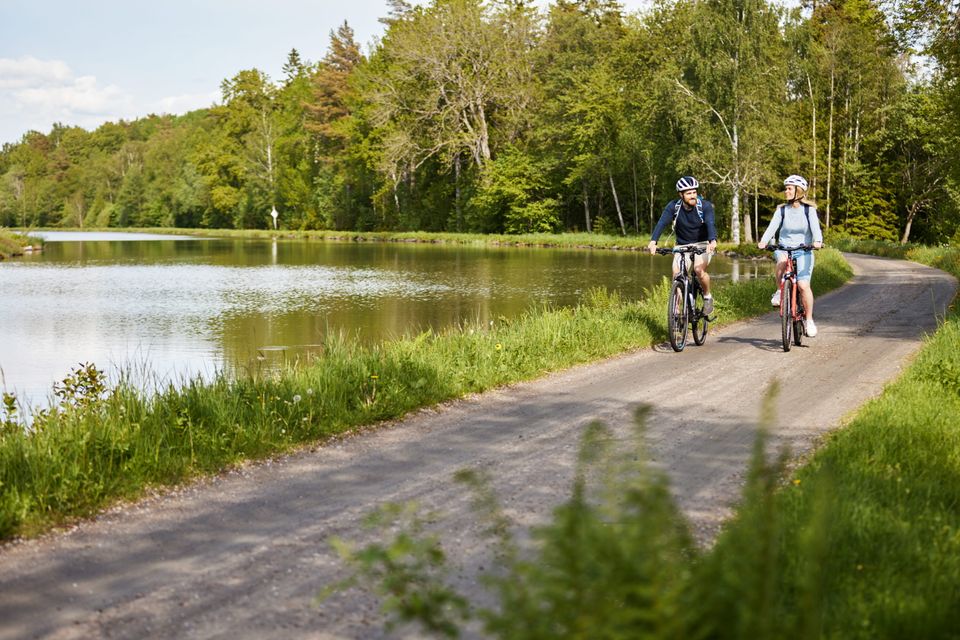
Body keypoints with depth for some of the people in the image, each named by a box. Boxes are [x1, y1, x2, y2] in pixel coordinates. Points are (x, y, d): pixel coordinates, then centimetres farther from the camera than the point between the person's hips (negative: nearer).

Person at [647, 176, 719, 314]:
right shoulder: (673, 206, -13)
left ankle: (707, 297, -1)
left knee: (699, 269, -27)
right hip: (682, 245, 2)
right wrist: (653, 242, -44)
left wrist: (713, 241, -54)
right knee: (677, 275, -15)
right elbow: (662, 223, -26)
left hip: (702, 244, -2)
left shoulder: (705, 206, -18)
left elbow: (711, 224, -33)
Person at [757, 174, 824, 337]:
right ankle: (779, 291, -13)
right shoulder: (782, 210, 5)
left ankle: (810, 320, -1)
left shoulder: (809, 210, 0)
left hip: (803, 251, -1)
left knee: (803, 285, -15)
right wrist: (763, 241, -27)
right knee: (782, 261, -36)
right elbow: (772, 226, -8)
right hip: (783, 248, 1)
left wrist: (817, 241, -36)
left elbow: (815, 227, -15)